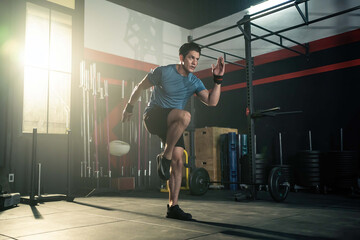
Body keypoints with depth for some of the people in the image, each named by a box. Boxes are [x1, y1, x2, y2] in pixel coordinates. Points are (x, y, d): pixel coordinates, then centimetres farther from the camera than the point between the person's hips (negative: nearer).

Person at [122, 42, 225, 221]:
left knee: (178, 162, -6)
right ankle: (165, 158, -21)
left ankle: (173, 207, 2)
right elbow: (140, 87, 3)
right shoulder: (163, 72, -9)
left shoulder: (194, 82, 4)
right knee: (185, 116, -35)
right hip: (153, 116, -5)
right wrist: (129, 107, 8)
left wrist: (218, 79, -16)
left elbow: (212, 102, -8)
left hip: (173, 124, 6)